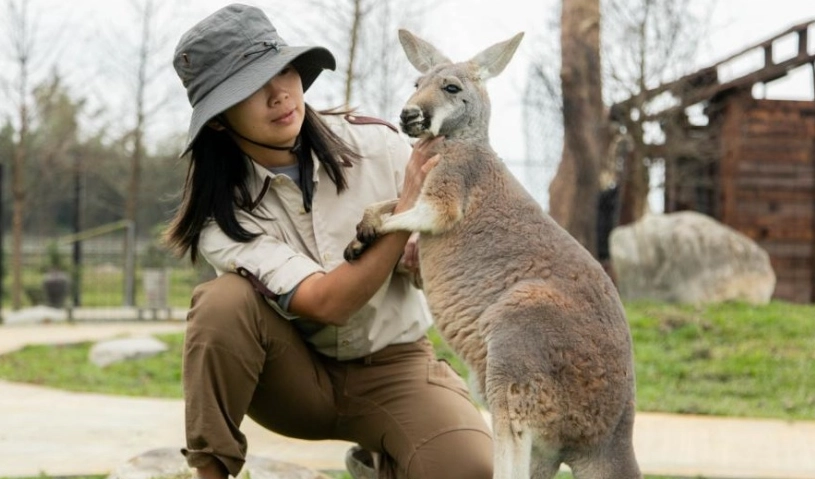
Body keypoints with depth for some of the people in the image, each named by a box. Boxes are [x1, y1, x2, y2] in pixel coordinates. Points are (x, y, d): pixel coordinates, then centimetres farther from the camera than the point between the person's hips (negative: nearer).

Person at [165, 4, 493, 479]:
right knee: (225, 300, -32)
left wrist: (423, 255, -29)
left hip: (393, 365, 1)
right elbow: (326, 303, -27)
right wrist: (407, 209, -35)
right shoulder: (221, 212, -16)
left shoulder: (375, 145, -13)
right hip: (295, 374, -1)